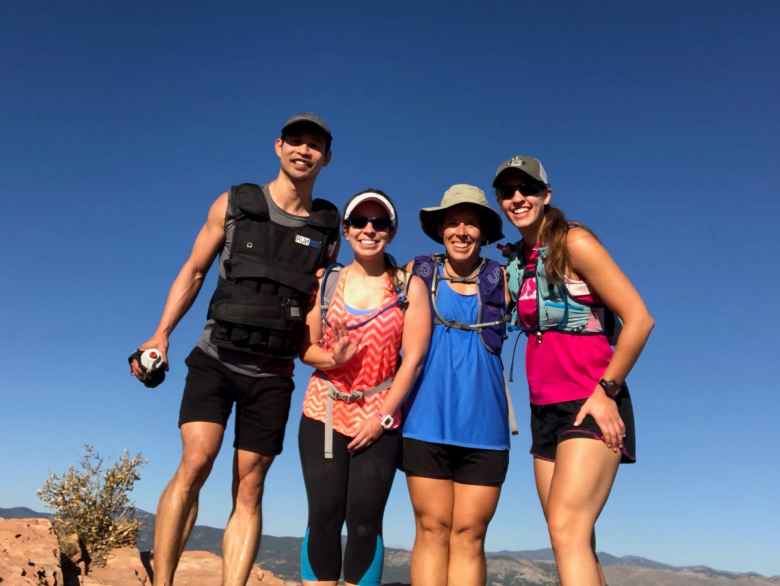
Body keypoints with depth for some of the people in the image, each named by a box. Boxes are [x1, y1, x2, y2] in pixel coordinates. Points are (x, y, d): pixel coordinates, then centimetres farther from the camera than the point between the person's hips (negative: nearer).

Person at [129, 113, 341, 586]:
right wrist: (161, 335, -2)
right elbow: (193, 272, 7)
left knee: (249, 490, 2)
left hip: (272, 374, 1)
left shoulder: (327, 228, 7)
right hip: (215, 359, -1)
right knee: (195, 464, -16)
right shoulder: (234, 204, 5)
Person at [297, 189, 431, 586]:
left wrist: (382, 417, -10)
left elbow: (413, 358, -5)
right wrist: (332, 358, -17)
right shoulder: (325, 282, 5)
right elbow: (306, 347, 6)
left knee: (364, 521, -1)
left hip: (379, 420, -1)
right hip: (323, 413, 2)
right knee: (324, 517, 0)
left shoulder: (410, 288, -1)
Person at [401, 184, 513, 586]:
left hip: (484, 425, 1)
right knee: (432, 529, 2)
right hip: (427, 420, 0)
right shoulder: (419, 273, 6)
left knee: (469, 535, 3)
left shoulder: (501, 279, 5)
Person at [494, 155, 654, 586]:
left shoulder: (573, 242, -7)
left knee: (567, 531, -17)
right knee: (578, 543, 9)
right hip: (546, 411, 7)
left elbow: (639, 319, -12)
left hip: (590, 407, -7)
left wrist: (606, 391, -15)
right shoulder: (517, 263, 13)